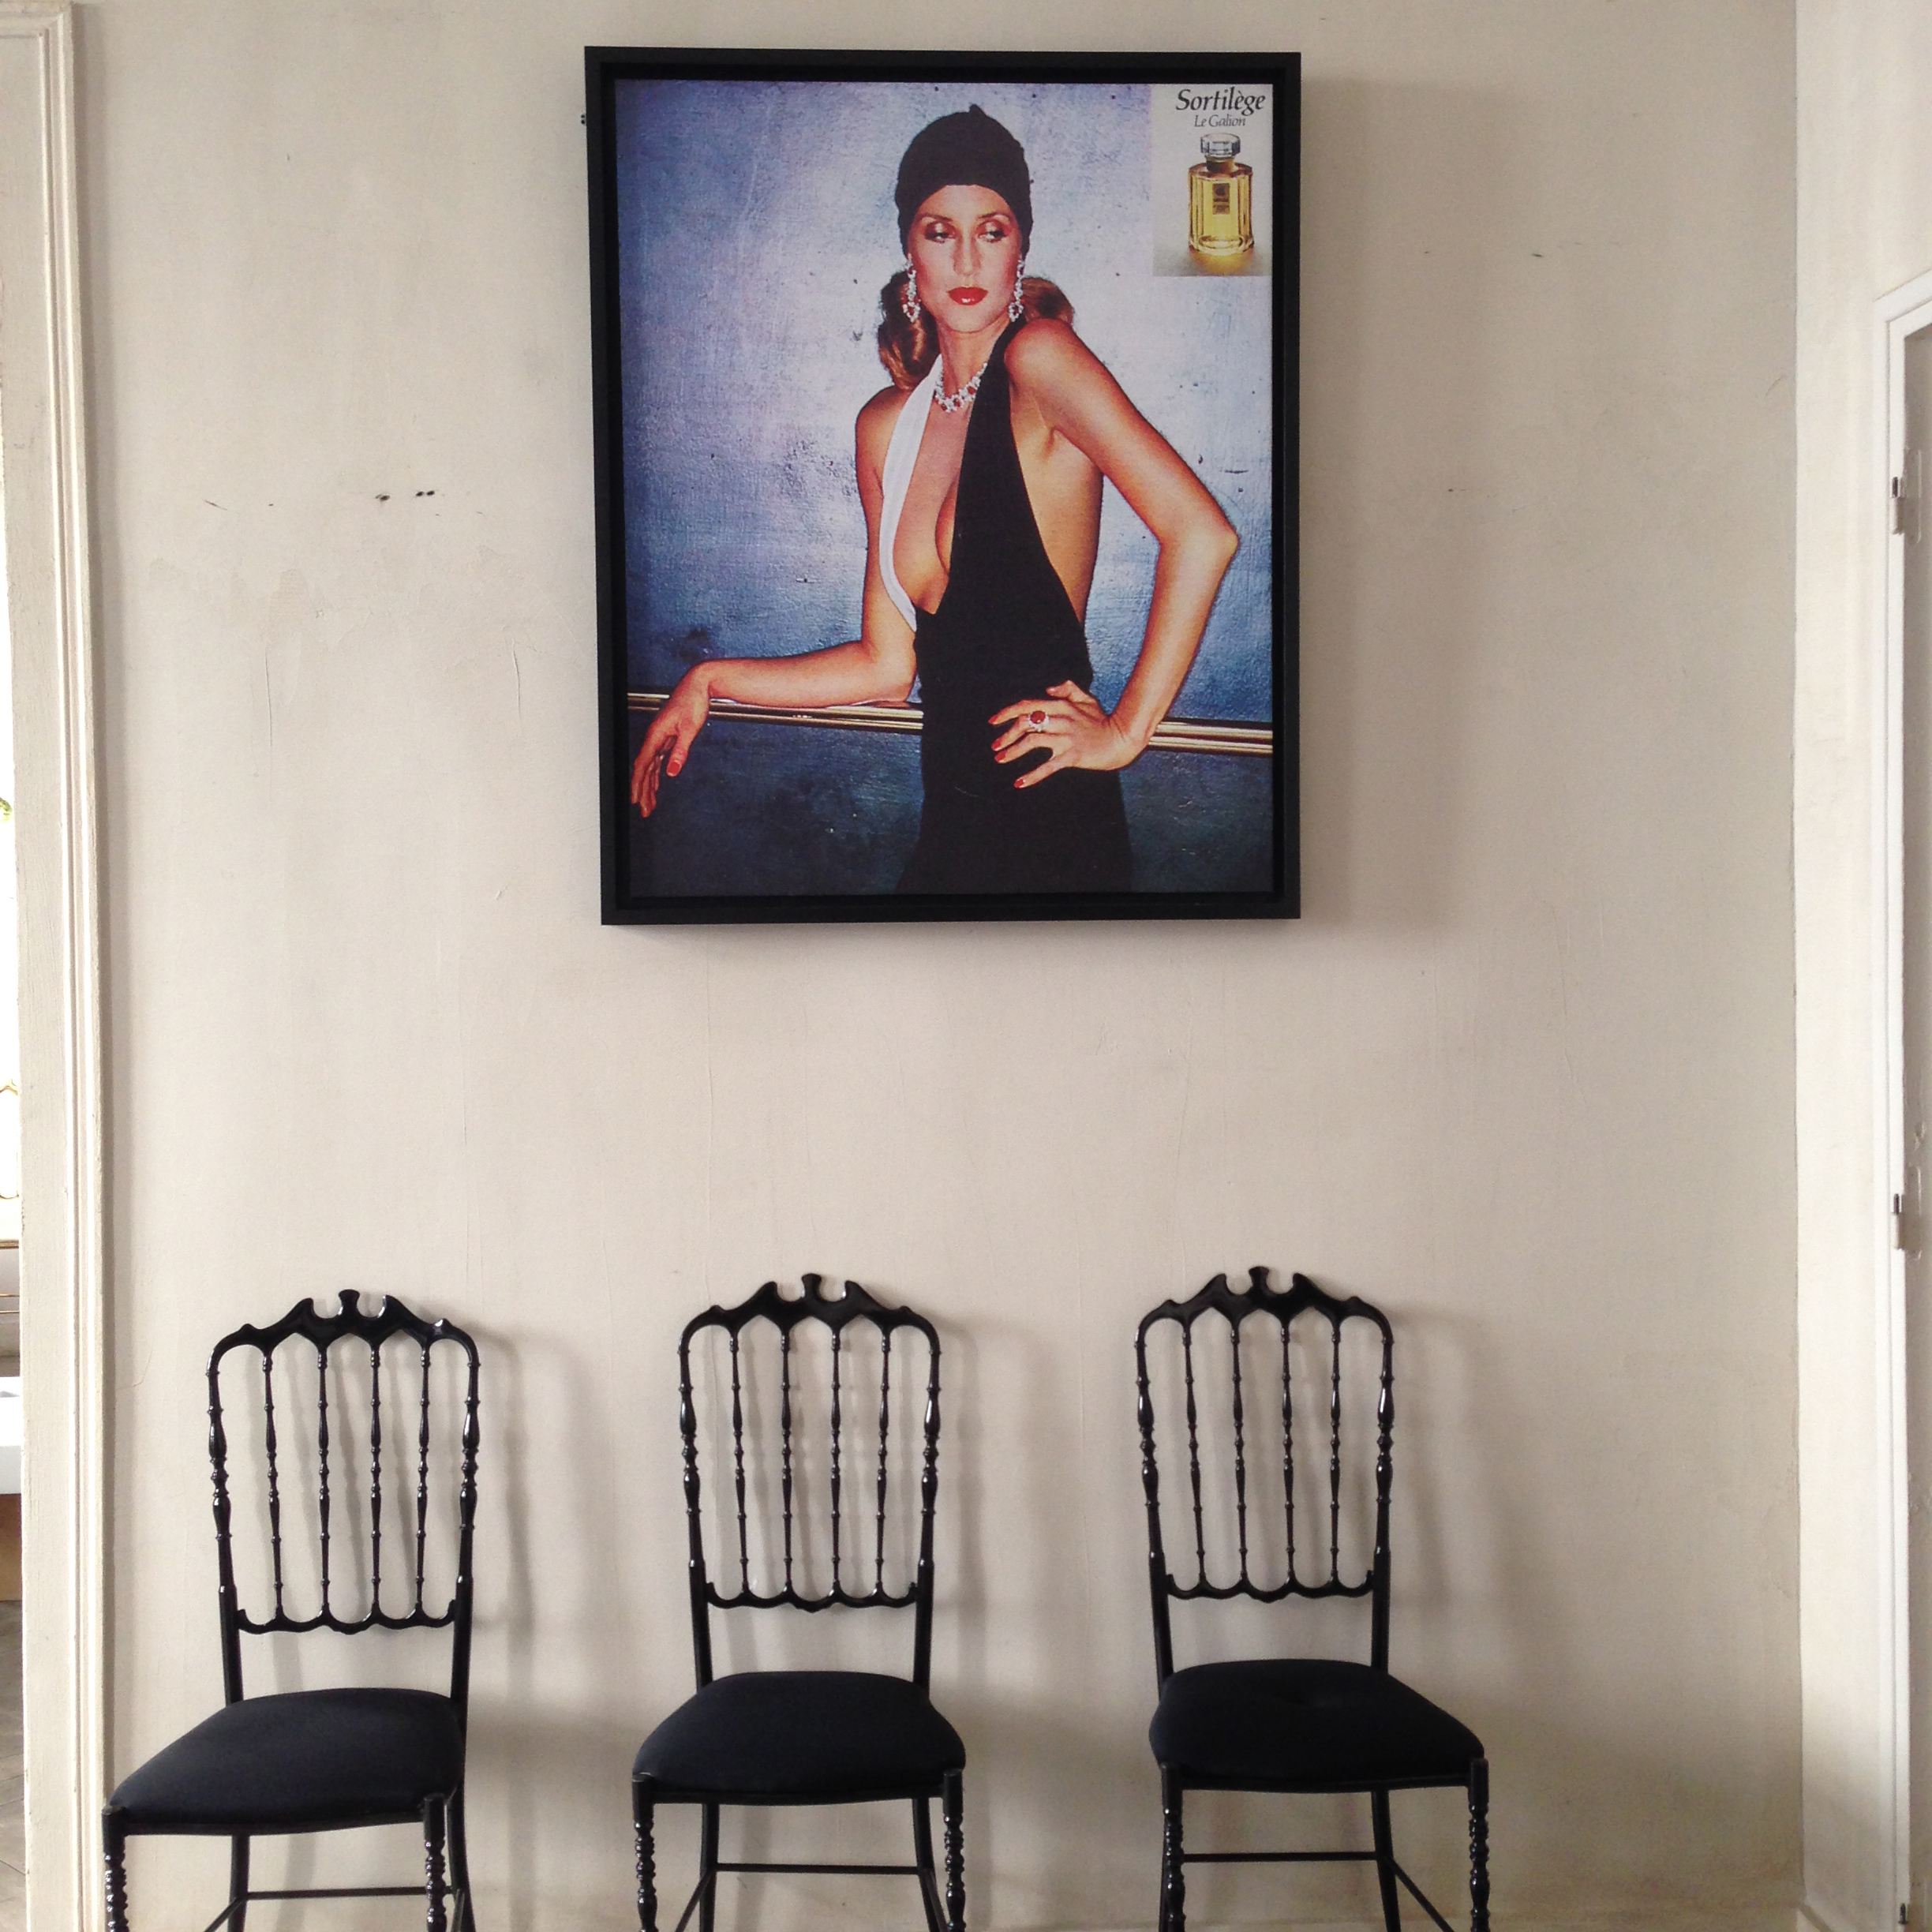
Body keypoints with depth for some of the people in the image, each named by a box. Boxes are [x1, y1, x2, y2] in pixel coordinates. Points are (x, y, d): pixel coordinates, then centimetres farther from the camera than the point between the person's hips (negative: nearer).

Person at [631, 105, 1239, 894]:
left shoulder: (1038, 357, -11)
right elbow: (888, 666, 13)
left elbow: (1201, 533, -22)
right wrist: (709, 682, 15)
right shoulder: (885, 425, 10)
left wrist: (1125, 730, -17)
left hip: (1051, 827, -6)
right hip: (952, 822, 7)